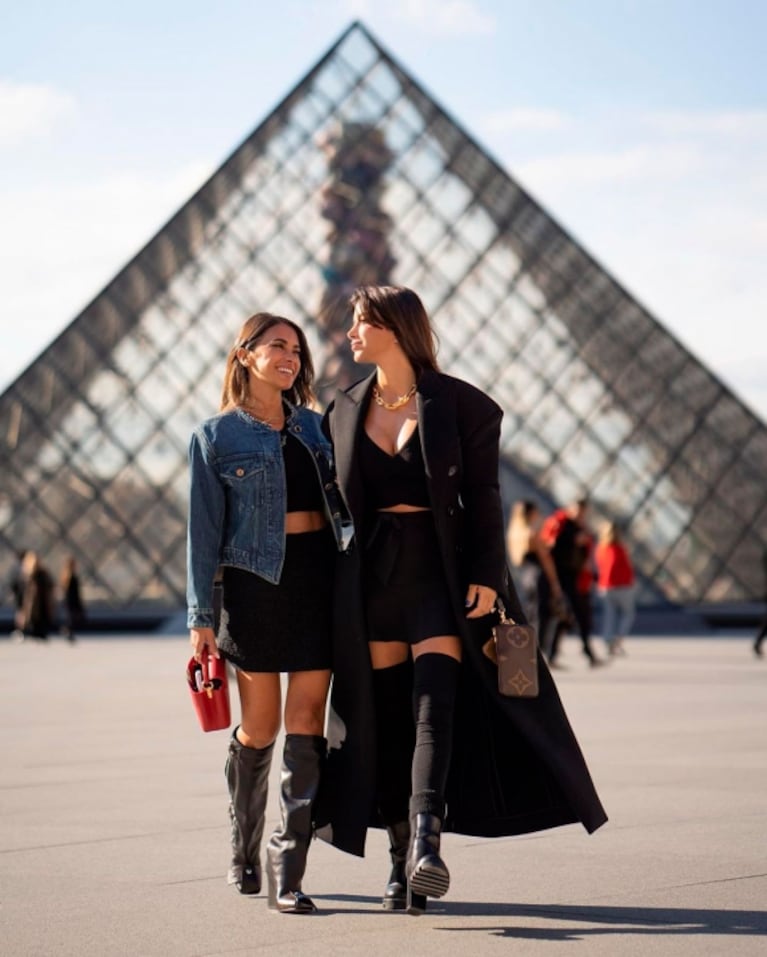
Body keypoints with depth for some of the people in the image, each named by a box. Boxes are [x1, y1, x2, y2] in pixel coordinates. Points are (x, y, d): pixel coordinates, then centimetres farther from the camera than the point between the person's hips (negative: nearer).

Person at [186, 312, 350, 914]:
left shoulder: (312, 424, 13)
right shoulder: (216, 436, 3)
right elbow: (204, 531, 1)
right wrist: (201, 617, -4)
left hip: (318, 575, 3)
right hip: (255, 580, -3)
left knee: (306, 723, -5)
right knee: (260, 726, 4)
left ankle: (289, 871, -5)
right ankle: (244, 852, 26)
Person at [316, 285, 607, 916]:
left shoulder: (460, 404, -1)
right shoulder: (345, 410, 11)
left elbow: (482, 498, -3)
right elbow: (337, 502, 12)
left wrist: (485, 576, -13)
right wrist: (336, 596, 8)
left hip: (440, 569, -4)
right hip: (372, 573, 4)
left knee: (434, 704, -17)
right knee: (386, 718, 3)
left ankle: (426, 841, -28)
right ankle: (402, 862, 8)